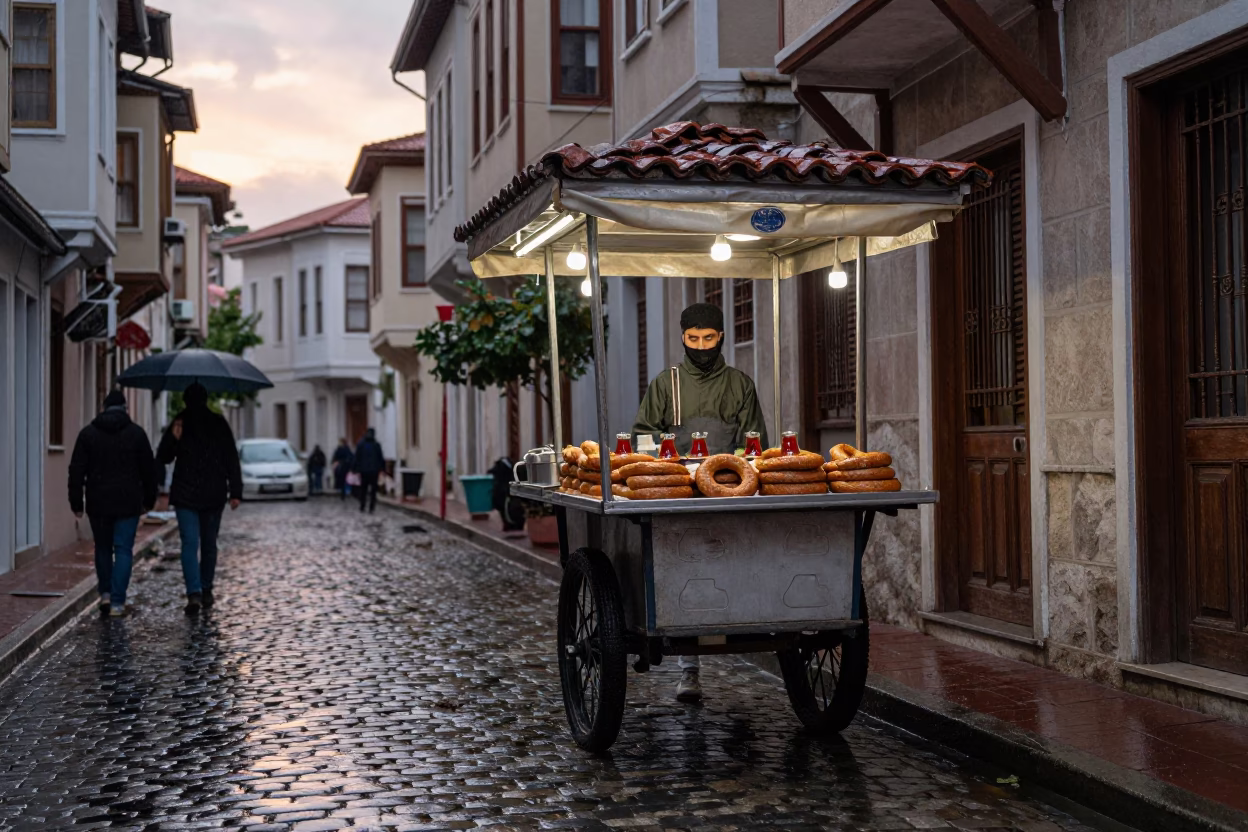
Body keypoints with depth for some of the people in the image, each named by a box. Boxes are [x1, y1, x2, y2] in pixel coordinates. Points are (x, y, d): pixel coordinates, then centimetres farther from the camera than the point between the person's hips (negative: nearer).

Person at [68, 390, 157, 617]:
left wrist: (76, 502, 5)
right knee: (123, 550, 0)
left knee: (103, 547, 18)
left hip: (98, 502, 2)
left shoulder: (88, 433, 2)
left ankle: (105, 593, 16)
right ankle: (117, 602, -5)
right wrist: (148, 500, 12)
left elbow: (76, 470, 1)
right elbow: (148, 470, 3)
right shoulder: (136, 433, 0)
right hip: (128, 502, -1)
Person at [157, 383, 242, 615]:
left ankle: (194, 593, -2)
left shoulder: (180, 423, -3)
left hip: (185, 495, -1)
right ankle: (206, 591, 6)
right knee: (209, 544, 4)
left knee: (190, 543, 1)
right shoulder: (219, 424, -1)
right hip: (214, 495, 1)